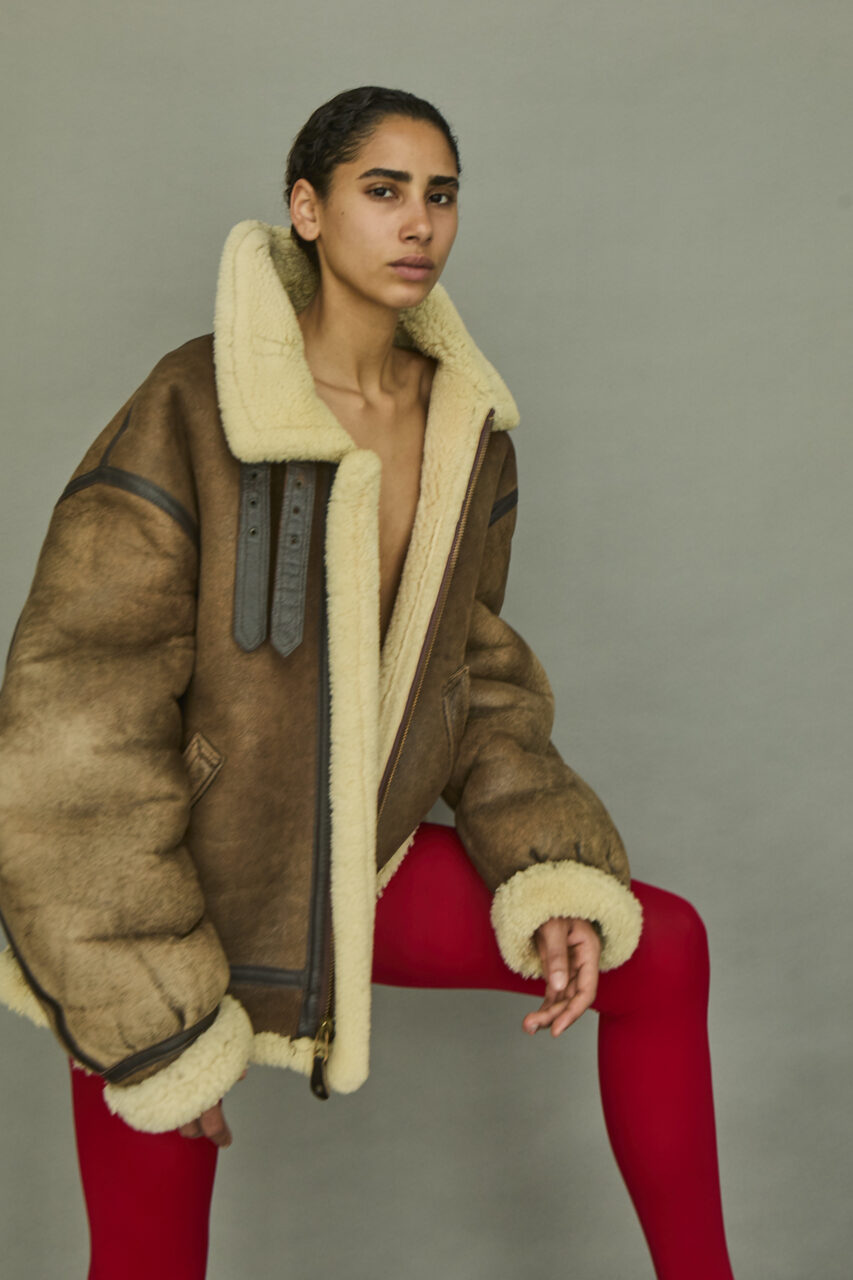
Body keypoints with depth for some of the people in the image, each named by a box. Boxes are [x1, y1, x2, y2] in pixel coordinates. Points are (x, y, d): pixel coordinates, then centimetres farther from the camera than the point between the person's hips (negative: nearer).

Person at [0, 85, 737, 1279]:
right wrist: (155, 1029, -18)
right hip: (155, 905, -5)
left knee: (661, 951, 1)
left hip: (346, 865, 5)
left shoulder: (468, 427, -5)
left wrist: (553, 886, -7)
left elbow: (469, 668, 6)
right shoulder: (186, 416, -25)